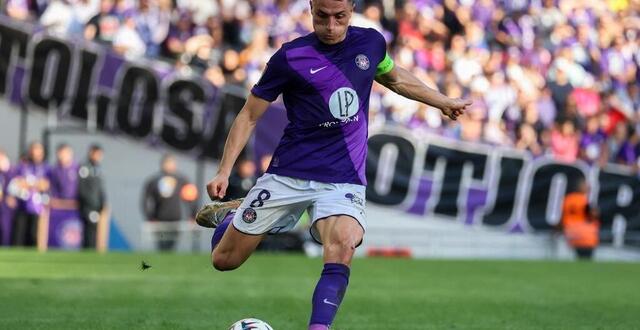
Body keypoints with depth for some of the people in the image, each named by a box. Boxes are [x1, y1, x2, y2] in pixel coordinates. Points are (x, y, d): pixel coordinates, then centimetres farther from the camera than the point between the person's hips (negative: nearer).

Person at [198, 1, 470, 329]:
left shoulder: (371, 43, 2)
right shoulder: (290, 57, -8)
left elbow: (395, 78, 26)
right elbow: (249, 115, -1)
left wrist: (444, 102, 33)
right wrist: (224, 171, -9)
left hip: (343, 180, 1)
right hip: (288, 175, -1)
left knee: (342, 245, -32)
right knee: (224, 260, 5)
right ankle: (228, 213, 38)